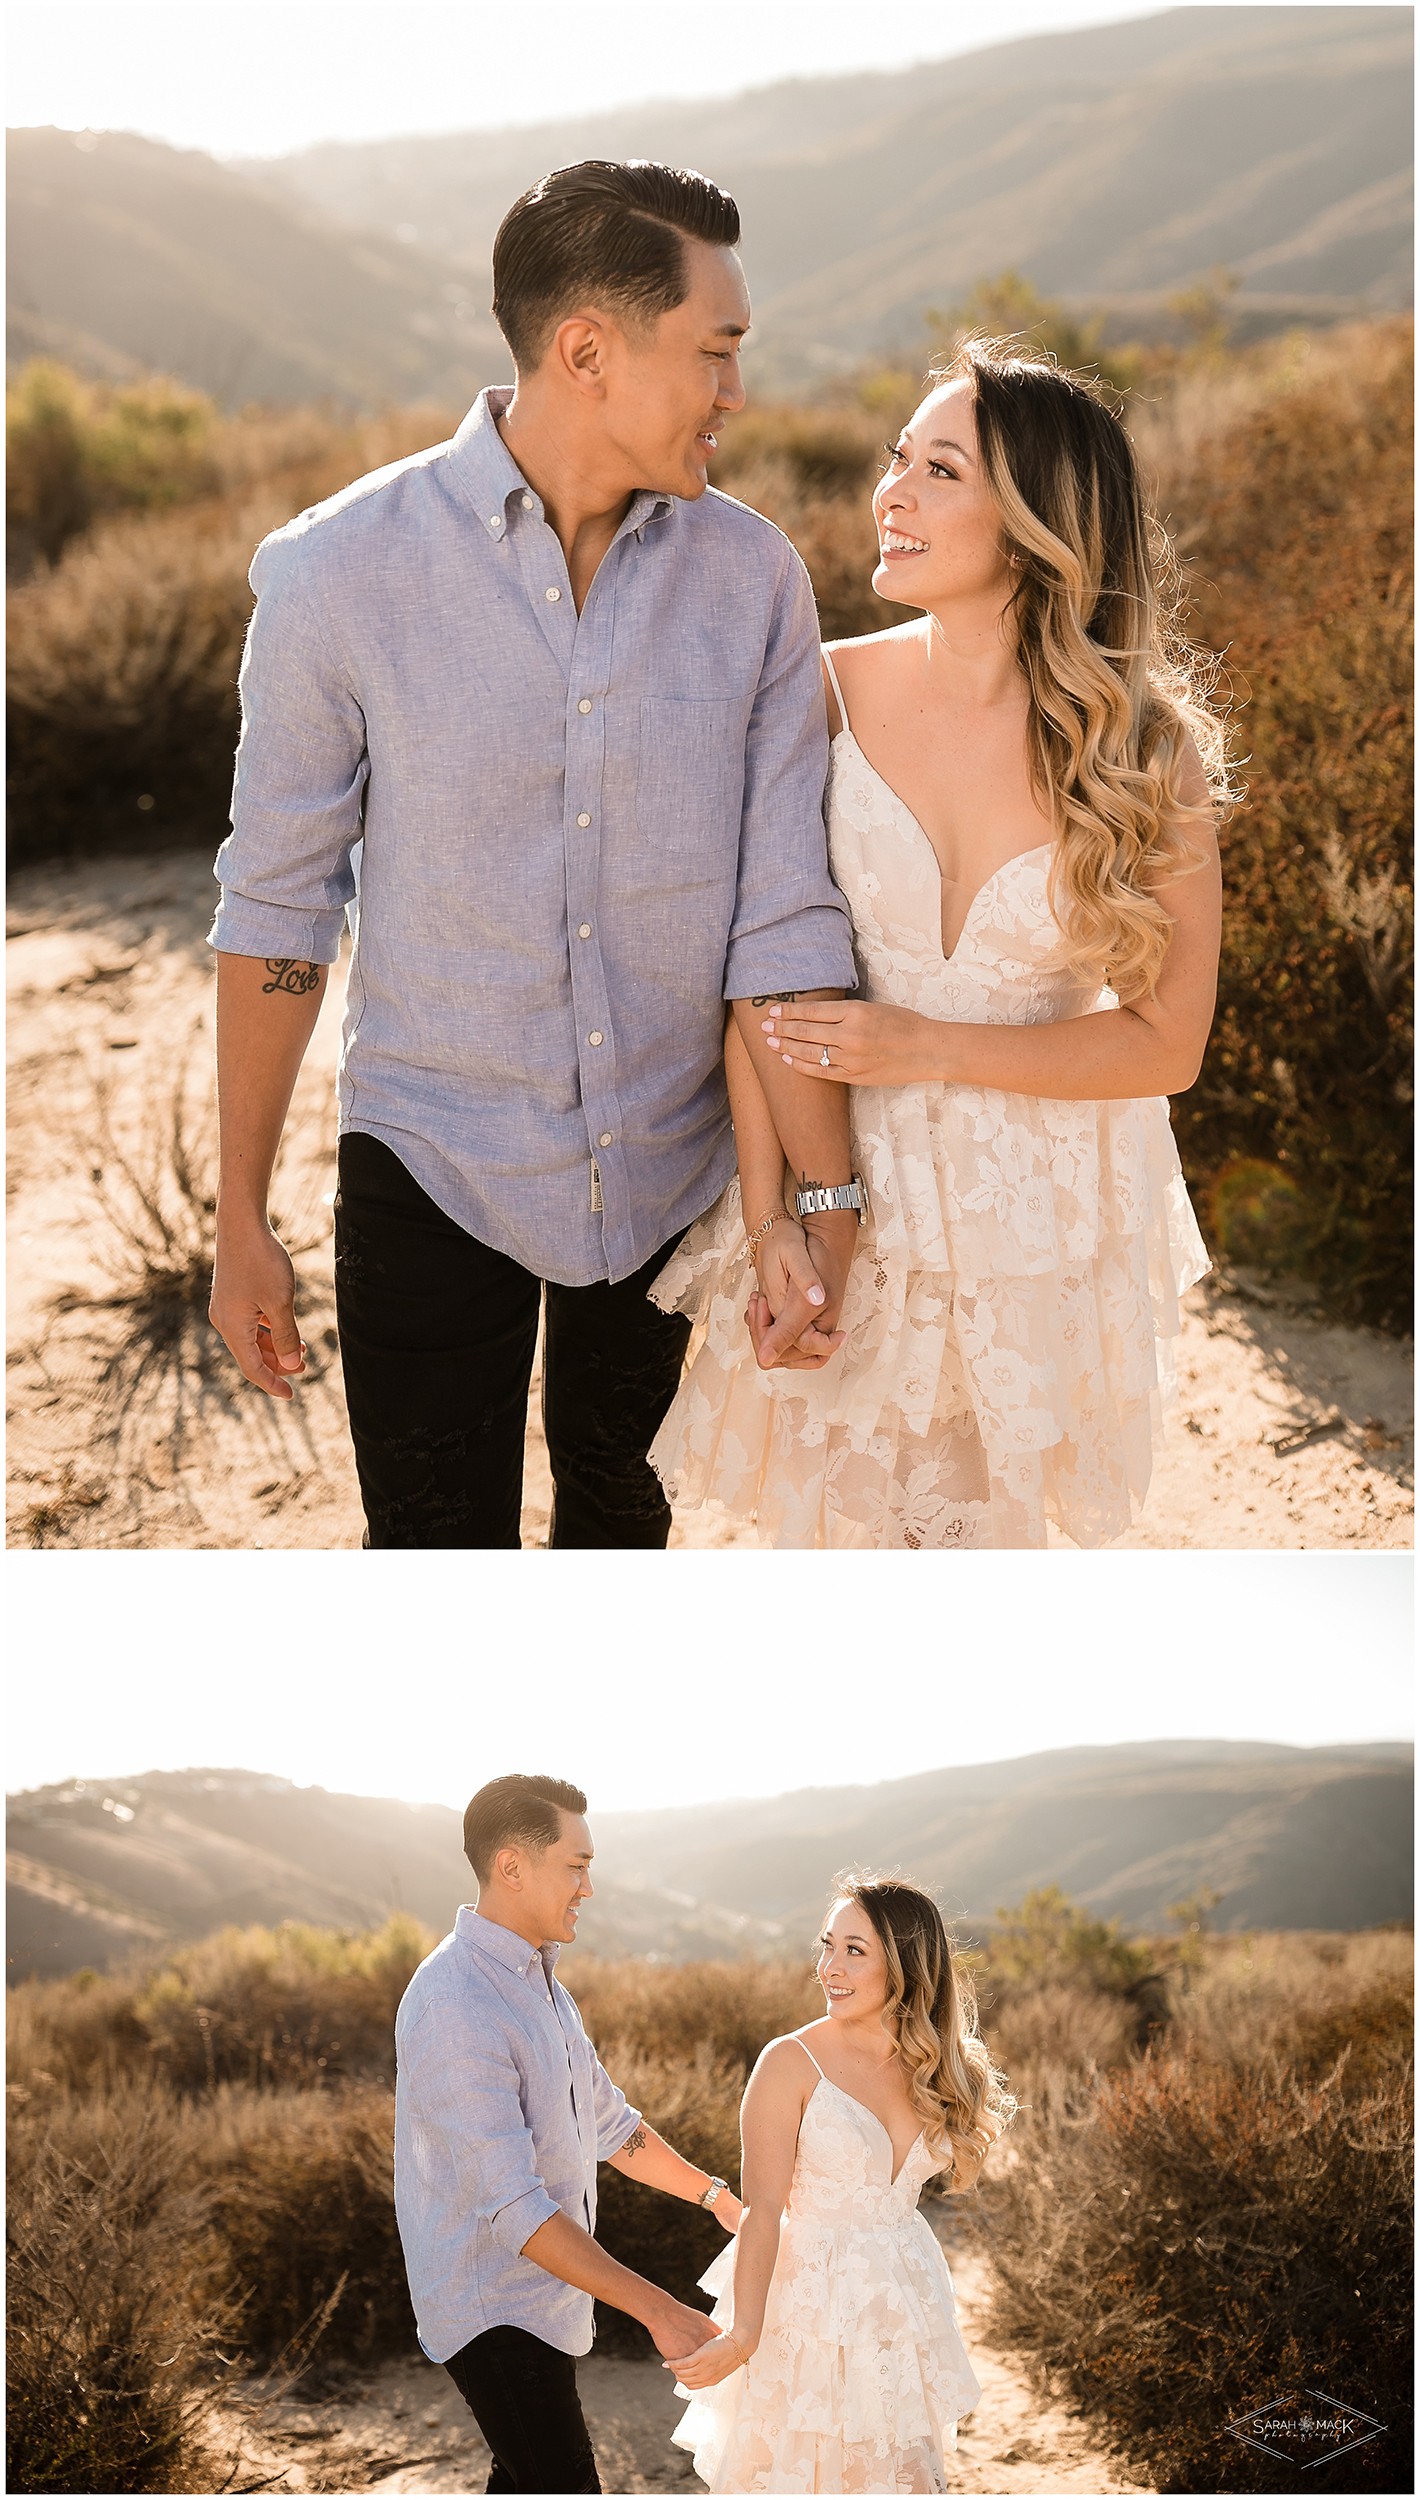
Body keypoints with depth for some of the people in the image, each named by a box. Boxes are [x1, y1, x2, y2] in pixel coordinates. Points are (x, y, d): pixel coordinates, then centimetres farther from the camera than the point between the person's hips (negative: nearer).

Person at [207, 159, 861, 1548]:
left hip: (673, 1170, 3)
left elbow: (782, 911, -9)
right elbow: (277, 906, -7)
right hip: (434, 1170, -2)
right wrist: (240, 1219, -3)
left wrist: (827, 1202, -13)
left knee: (621, 1512, 21)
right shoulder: (337, 573, -14)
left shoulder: (752, 579, -8)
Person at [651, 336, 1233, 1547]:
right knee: (817, 1518, 13)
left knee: (981, 1522, 17)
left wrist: (930, 1046, -17)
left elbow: (1167, 1041, -9)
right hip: (846, 1178, 1)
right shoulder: (832, 696, -12)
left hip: (1042, 1209, 0)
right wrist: (765, 1219, -12)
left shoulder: (1147, 749, -15)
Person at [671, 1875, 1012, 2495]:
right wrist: (744, 2335, -26)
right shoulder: (792, 2064, -14)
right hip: (811, 2301, -5)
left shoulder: (933, 2068, 2)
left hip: (905, 2301, 5)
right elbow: (762, 2210, -18)